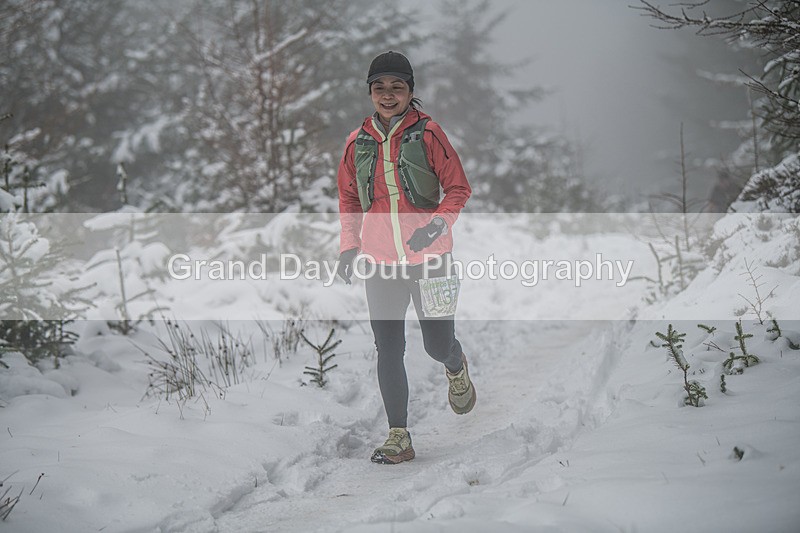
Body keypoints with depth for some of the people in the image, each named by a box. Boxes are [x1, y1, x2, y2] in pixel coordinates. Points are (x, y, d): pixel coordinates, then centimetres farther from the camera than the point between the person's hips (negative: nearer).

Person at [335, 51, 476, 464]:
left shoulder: (427, 134, -6)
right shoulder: (358, 143, 5)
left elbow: (458, 188, -3)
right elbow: (349, 200, 16)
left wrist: (438, 222, -20)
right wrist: (348, 246, 5)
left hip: (429, 258, -3)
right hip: (381, 261, 3)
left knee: (438, 345, 4)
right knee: (389, 350, -2)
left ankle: (456, 369, 41)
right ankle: (399, 437, 4)